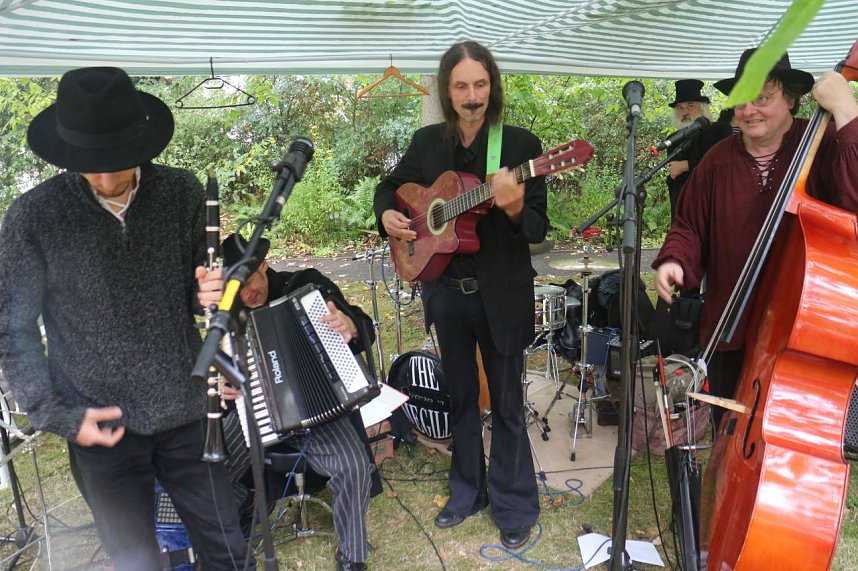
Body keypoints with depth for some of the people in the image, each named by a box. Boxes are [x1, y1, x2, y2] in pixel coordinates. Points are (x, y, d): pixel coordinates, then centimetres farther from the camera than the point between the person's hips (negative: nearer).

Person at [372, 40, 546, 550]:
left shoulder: (520, 143, -8)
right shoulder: (427, 142, 3)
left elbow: (539, 229, -11)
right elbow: (390, 186, 18)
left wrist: (514, 207, -33)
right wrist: (388, 215, -3)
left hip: (501, 294, -3)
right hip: (446, 291, 4)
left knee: (507, 403, 8)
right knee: (461, 396, 17)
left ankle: (515, 507, 26)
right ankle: (468, 491, 36)